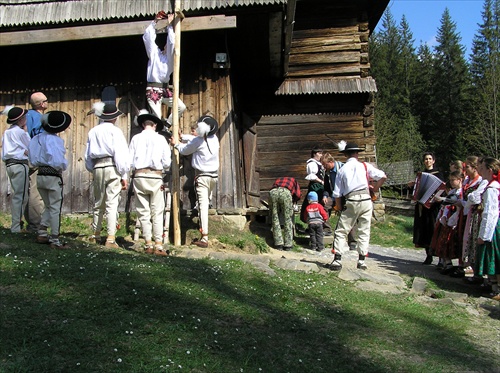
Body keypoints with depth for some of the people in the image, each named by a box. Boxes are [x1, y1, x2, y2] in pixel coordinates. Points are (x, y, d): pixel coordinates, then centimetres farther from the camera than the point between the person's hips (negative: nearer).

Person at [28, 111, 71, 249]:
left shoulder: (37, 138, 5)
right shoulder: (55, 140, -16)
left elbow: (32, 160, 6)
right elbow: (59, 161, -21)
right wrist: (64, 166, -1)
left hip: (40, 175, 7)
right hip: (53, 177, -7)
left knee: (48, 206, 22)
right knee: (55, 209, 1)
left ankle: (42, 234, 21)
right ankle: (54, 240, 3)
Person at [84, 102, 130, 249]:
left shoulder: (93, 132, 14)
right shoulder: (115, 131, -3)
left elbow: (88, 155, 18)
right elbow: (121, 154, -9)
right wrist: (124, 176, -7)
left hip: (97, 168, 5)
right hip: (112, 167, -5)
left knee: (98, 202, 17)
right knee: (112, 203, -6)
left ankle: (95, 234, 30)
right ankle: (111, 239, -9)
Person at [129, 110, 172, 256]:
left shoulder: (136, 138, 5)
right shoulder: (160, 139, 2)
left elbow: (130, 161, 2)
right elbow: (167, 163, 1)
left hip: (139, 176, 2)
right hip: (155, 177, -1)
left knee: (143, 213, 7)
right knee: (157, 213, 1)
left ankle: (148, 245, 8)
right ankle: (158, 245, -3)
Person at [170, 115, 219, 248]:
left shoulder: (198, 141, -13)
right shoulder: (214, 138, 7)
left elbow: (184, 150, 5)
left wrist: (176, 144, 24)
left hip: (202, 176, -7)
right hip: (214, 175, 7)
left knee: (203, 205, -9)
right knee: (207, 201, 25)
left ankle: (204, 239, -13)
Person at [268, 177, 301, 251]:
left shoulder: (277, 180, 43)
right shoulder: (293, 180, 36)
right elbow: (298, 195, 20)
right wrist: (292, 202, 37)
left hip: (273, 192, 3)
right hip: (285, 192, -3)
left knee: (275, 219, 12)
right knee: (288, 220, 8)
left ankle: (278, 244, 11)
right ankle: (288, 245, 10)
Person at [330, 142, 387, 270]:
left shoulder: (342, 170, 10)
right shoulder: (365, 166, 8)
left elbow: (337, 194, 6)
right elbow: (383, 176, 1)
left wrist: (339, 207, 16)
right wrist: (375, 189, 14)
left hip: (350, 203, -1)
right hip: (365, 200, 1)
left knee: (341, 231, 5)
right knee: (363, 232, 9)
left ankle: (337, 261, -4)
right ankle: (361, 261, 9)